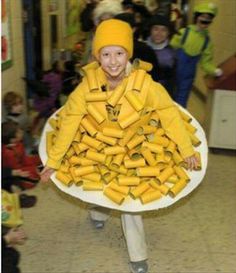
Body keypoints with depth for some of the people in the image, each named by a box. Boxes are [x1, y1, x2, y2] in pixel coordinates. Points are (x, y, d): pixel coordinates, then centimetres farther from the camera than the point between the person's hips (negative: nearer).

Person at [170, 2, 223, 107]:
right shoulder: (184, 32, -10)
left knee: (181, 101, 12)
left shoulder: (207, 40, 0)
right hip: (174, 72, -2)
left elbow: (205, 62, 5)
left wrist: (214, 71, -9)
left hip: (188, 76, 3)